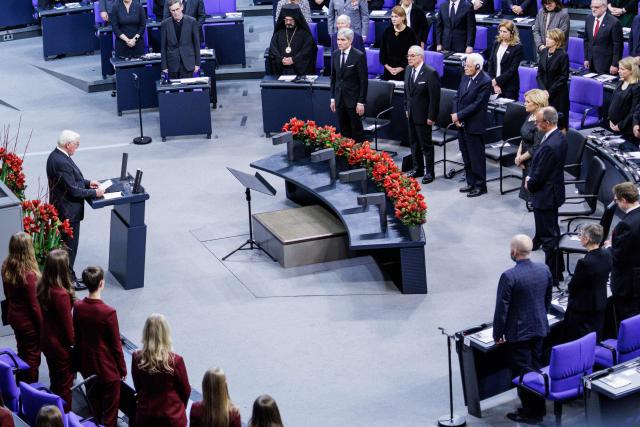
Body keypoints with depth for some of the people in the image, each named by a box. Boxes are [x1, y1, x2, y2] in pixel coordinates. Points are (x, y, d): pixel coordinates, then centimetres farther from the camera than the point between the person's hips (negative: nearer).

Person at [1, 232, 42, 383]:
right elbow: (34, 305, -22)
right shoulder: (28, 274, -30)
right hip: (28, 320, -7)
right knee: (32, 356, 12)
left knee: (21, 352, 25)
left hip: (13, 317, 7)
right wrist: (42, 325, -10)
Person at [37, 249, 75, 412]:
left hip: (46, 340, 8)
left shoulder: (42, 287, -8)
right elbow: (68, 324, -20)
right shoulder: (61, 294, -30)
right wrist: (74, 343, -6)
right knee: (65, 384, 10)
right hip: (61, 344, -8)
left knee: (54, 379, 24)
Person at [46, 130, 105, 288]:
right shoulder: (62, 163, -28)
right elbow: (73, 191, -25)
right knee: (70, 246, 3)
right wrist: (95, 193, -15)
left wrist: (88, 182, 7)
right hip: (68, 211, -10)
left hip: (61, 208, 10)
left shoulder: (56, 155, 3)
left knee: (63, 244, 21)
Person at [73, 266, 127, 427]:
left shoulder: (78, 307, -9)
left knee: (95, 404, 24)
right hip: (107, 367, -6)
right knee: (110, 409, 9)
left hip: (87, 364, 6)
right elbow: (116, 345, -15)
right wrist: (123, 369, -2)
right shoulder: (108, 312, -25)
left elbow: (76, 337, 4)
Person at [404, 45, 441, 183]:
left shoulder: (431, 73, -18)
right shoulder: (409, 70, 5)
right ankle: (417, 168, 29)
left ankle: (429, 172, 12)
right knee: (414, 142, 16)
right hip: (411, 115, 7)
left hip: (423, 115, -7)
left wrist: (431, 117, -17)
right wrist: (407, 108, 13)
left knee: (426, 144, 2)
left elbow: (435, 97, -17)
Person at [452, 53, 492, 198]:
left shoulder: (485, 81, -17)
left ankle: (480, 185, 12)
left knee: (476, 157, 1)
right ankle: (471, 183, 28)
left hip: (474, 126, -8)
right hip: (461, 124, 8)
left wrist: (459, 115, -17)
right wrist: (455, 115, -4)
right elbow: (457, 97, 11)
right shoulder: (465, 77, 7)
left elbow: (477, 104, -20)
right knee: (466, 156, 16)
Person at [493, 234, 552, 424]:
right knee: (536, 368, 18)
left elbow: (502, 308, -17)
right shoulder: (544, 270, -3)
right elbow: (548, 299, 10)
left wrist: (497, 334, -6)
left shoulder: (509, 276, -23)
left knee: (522, 372, 5)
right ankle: (539, 407, 28)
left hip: (518, 332, -7)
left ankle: (530, 412, 13)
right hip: (540, 328, 7)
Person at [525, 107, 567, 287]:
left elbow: (539, 175, -23)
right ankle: (557, 270, 35)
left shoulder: (549, 146, -30)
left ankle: (553, 277, 13)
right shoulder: (560, 137, 1)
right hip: (554, 192, 10)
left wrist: (529, 184, -4)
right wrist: (531, 177, 5)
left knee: (549, 237, 2)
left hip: (545, 196, -10)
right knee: (552, 232, 22)